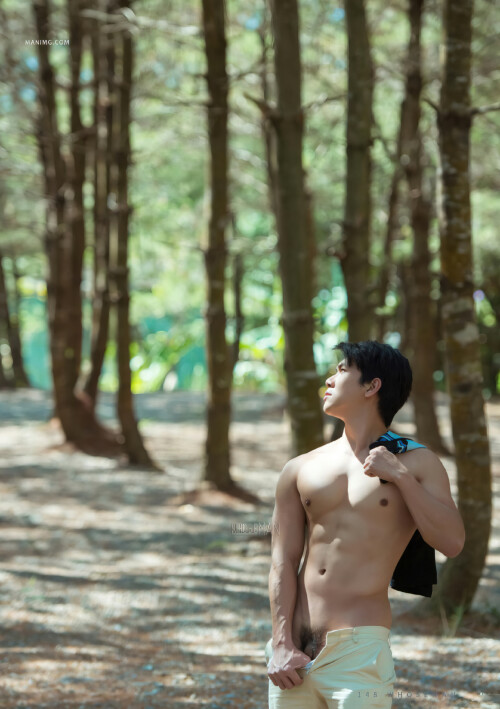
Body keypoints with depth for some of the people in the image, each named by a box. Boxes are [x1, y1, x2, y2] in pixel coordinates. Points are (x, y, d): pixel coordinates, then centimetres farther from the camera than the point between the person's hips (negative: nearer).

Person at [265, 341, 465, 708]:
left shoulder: (416, 463, 5)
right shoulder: (300, 470, 10)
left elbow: (452, 542, -6)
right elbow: (283, 561, 5)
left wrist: (401, 476, -11)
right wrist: (282, 644, -5)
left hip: (359, 648, -3)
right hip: (296, 646, 3)